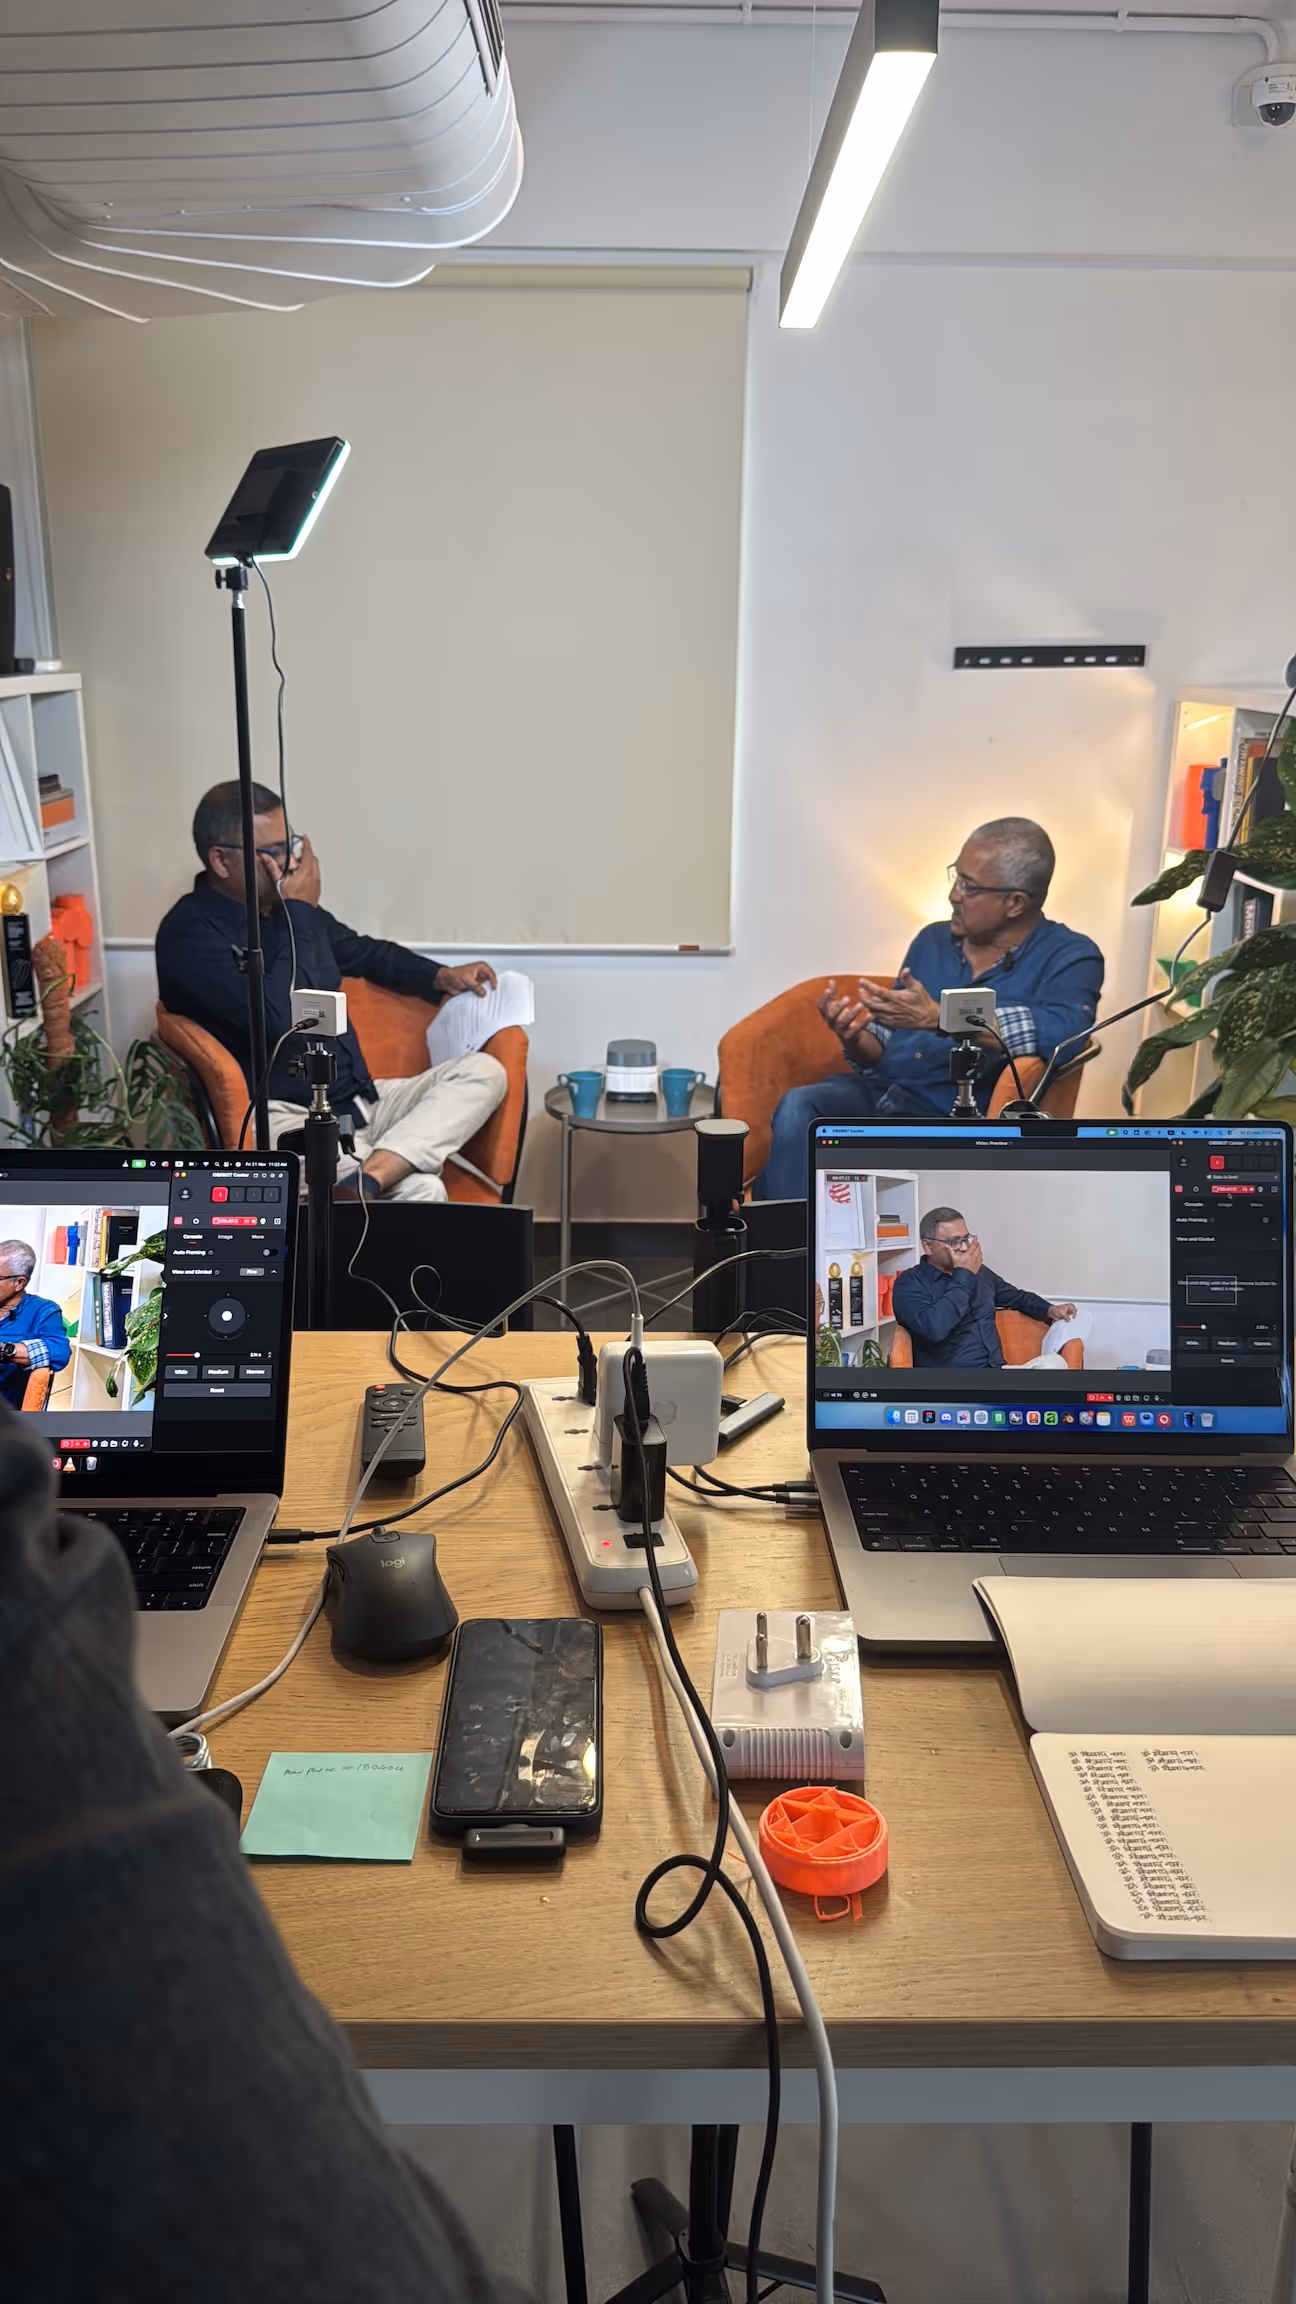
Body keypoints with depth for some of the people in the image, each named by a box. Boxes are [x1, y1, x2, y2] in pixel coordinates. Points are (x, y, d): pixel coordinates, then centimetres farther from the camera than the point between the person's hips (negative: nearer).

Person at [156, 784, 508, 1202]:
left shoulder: (288, 905, 11)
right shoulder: (189, 933, -12)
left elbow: (361, 951, 31)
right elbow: (279, 1017, -25)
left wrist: (440, 977, 17)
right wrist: (299, 913, -15)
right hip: (284, 1117, -9)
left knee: (483, 1071, -12)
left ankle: (365, 1182, -28)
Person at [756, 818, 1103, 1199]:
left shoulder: (1069, 957, 0)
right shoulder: (932, 941, 17)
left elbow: (1065, 1030, -22)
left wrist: (938, 1019, -25)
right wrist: (854, 1038, -6)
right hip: (877, 1093, 5)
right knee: (798, 1107, -28)